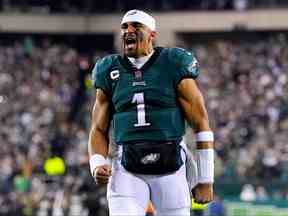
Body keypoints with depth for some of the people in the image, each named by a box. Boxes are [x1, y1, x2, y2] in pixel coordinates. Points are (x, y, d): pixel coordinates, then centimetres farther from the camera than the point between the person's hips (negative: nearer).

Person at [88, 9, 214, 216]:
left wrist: (205, 180, 0)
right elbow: (99, 130, 15)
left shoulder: (174, 67, 0)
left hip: (170, 169, -2)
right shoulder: (111, 72, 9)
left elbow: (201, 124, 2)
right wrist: (98, 164, -6)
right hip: (128, 171, 2)